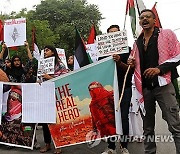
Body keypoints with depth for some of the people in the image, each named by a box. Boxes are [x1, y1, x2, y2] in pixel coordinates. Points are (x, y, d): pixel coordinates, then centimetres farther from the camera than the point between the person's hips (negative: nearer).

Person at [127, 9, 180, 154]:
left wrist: (159, 69, -16)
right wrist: (131, 63, 5)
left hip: (162, 85, -4)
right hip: (144, 87, 5)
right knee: (148, 127, 10)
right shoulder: (137, 42, 17)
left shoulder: (166, 34, 4)